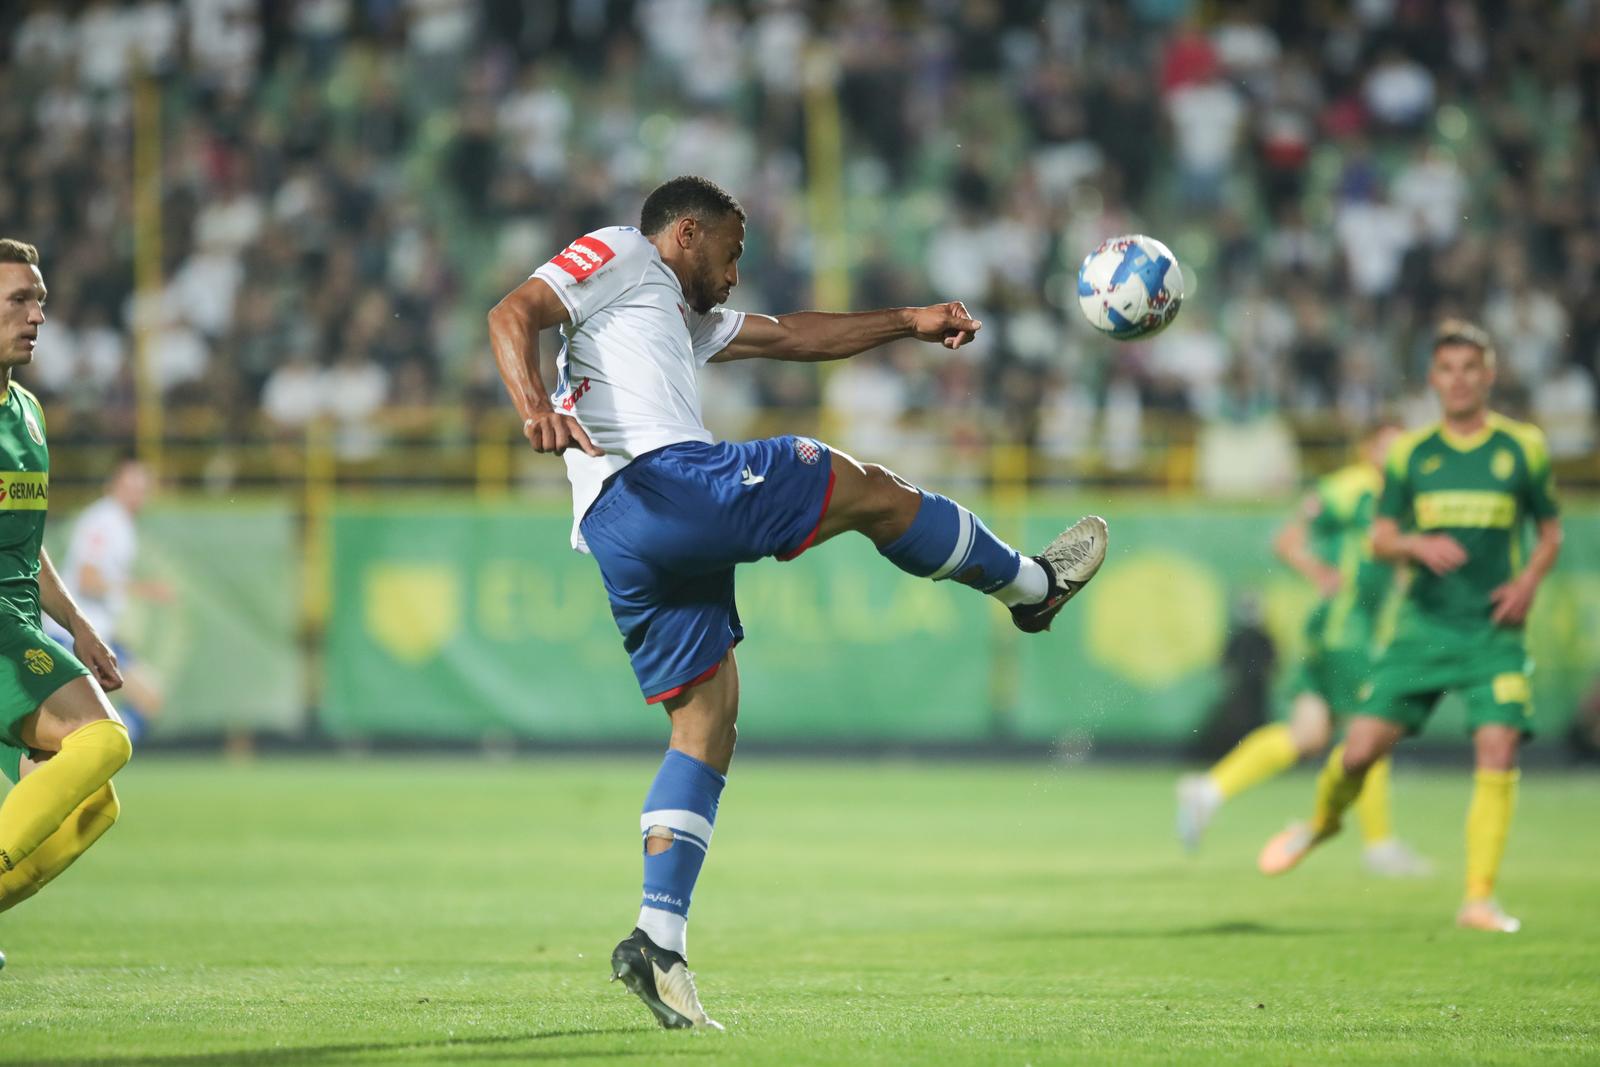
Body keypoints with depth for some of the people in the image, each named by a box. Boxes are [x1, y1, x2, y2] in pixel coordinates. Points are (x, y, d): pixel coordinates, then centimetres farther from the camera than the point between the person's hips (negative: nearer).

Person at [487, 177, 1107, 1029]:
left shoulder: (683, 318, 37)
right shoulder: (618, 257, 9)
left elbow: (793, 336, 42)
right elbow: (512, 315, -6)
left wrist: (909, 321, 39)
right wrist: (534, 409, -25)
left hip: (619, 543, 10)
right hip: (665, 481, -10)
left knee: (707, 722, 8)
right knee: (866, 488, 7)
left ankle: (659, 942, -1)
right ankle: (1031, 583, 27)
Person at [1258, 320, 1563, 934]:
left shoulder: (1523, 448, 5)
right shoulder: (1410, 454, 7)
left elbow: (1551, 532, 13)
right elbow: (1380, 539, 8)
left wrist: (1530, 579, -7)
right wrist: (1418, 545, -14)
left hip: (1493, 630, -1)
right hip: (1424, 623, 1)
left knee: (1498, 750, -17)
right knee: (1362, 746, -5)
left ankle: (1479, 898, -12)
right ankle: (1323, 821, 28)